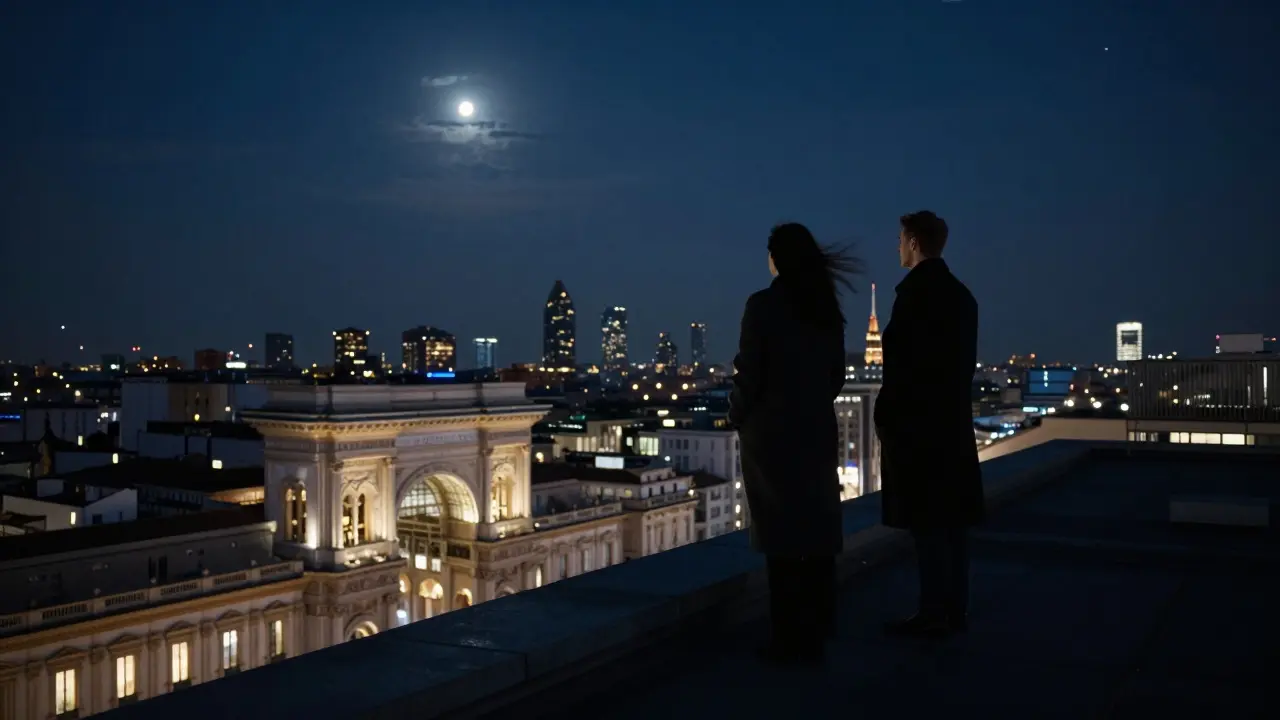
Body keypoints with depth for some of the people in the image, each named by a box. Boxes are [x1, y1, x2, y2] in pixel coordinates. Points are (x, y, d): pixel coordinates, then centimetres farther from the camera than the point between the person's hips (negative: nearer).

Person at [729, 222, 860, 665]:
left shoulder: (763, 305, -11)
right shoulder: (827, 305, 6)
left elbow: (749, 372, -12)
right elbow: (837, 372, 11)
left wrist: (738, 418, 4)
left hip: (771, 430, -6)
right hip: (817, 429, 6)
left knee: (781, 533, -1)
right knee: (816, 528, 13)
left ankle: (792, 639, 4)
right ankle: (816, 631, 25)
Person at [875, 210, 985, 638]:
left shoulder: (915, 291, -13)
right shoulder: (960, 293, 14)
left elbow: (902, 361, -18)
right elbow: (965, 360, 16)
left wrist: (885, 413, -11)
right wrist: (950, 402, 19)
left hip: (915, 420, -9)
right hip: (952, 418, 9)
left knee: (926, 520, -5)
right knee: (949, 518, 11)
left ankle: (935, 613, 0)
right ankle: (954, 609, 17)